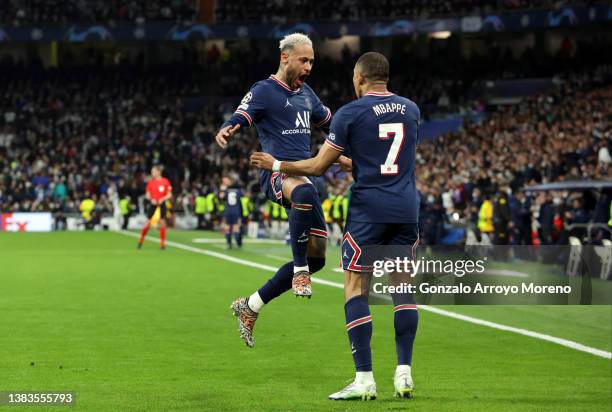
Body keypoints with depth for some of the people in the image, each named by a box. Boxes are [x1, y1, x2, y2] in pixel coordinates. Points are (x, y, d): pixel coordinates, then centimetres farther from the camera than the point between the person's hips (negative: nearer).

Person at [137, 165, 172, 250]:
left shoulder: (165, 182, -3)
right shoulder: (150, 182, 2)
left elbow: (169, 195, -1)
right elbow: (148, 195, 5)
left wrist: (162, 199, -17)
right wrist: (151, 199, -15)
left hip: (162, 204, -1)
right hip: (153, 203, 1)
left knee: (162, 222, -1)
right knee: (148, 222, 0)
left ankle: (162, 243, 6)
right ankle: (141, 240, 15)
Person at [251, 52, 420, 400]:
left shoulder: (350, 113, -4)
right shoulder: (411, 110, 11)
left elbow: (318, 166, -1)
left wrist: (276, 165, 14)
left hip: (369, 209, -4)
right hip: (407, 210, 5)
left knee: (356, 289, 0)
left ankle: (364, 379, -6)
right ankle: (404, 373, 4)